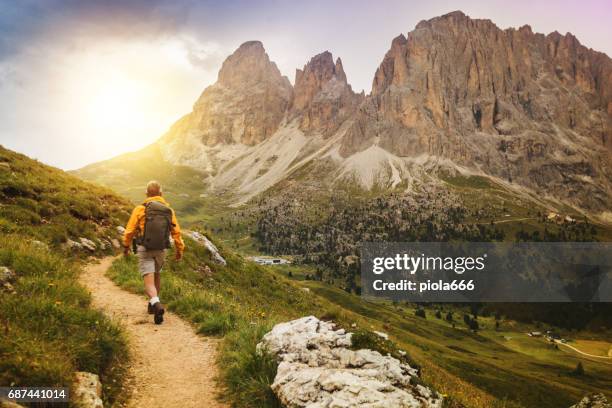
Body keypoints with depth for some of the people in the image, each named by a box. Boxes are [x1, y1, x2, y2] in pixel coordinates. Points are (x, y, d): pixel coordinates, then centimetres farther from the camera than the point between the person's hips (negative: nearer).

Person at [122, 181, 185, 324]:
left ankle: (156, 304, -30)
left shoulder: (141, 209, -7)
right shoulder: (169, 210, 1)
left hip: (144, 249, -3)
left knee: (149, 280, -6)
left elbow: (130, 230, -5)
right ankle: (153, 304, 36)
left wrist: (126, 246, 11)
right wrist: (179, 249, 12)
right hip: (161, 249, 3)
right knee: (157, 275, 25)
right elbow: (176, 232, 1)